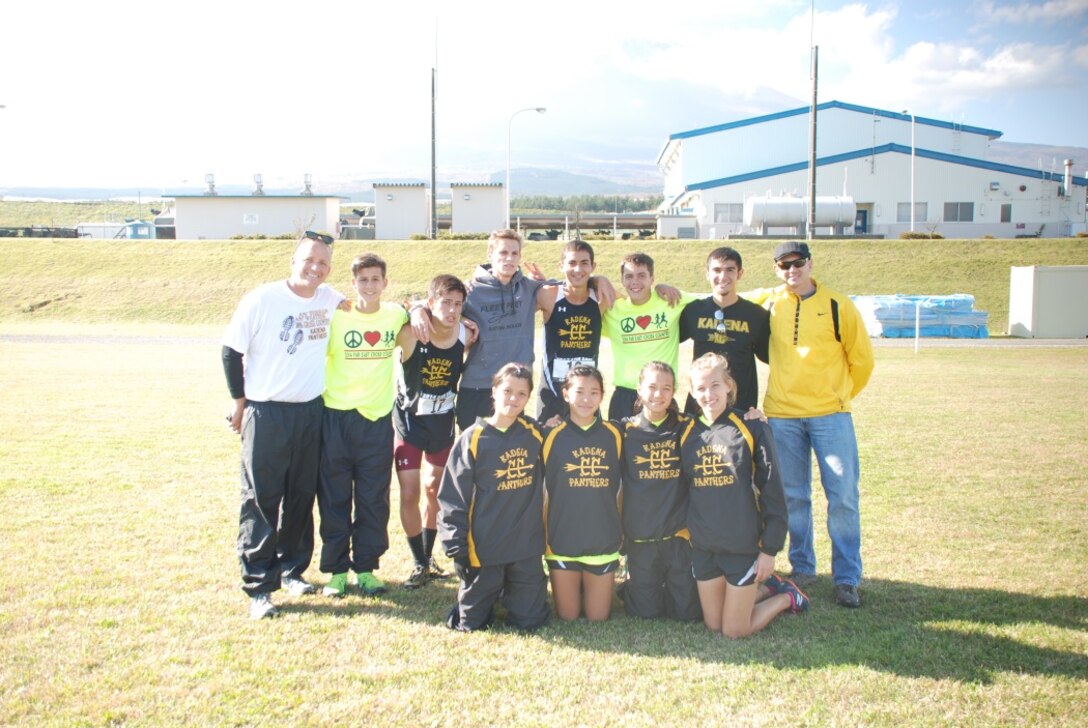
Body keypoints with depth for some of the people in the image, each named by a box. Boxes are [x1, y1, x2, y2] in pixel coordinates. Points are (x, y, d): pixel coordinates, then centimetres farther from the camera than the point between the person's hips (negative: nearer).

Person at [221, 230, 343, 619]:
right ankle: (258, 587, 5)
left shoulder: (331, 301, 1)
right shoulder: (262, 299, -11)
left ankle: (292, 568, 28)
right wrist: (240, 402, -2)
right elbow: (231, 351, -4)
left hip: (311, 412, 4)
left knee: (302, 497, 12)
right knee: (261, 500, -1)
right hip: (266, 413, -4)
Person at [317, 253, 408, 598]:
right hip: (337, 417, -1)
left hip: (378, 418, 2)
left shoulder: (395, 314, 2)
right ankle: (337, 569, 18)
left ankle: (366, 567, 20)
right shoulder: (335, 316, -5)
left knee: (374, 499, 7)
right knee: (334, 497, 6)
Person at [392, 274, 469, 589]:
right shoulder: (411, 334, -24)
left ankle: (428, 556, 33)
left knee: (435, 490, 15)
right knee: (409, 494, -4)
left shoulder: (465, 335, -15)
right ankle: (420, 564, 14)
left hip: (443, 424, 3)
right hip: (409, 423, -3)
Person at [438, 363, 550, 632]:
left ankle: (507, 591, 35)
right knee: (472, 622, 7)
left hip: (527, 548, 2)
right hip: (484, 547, -2)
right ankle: (492, 591, 38)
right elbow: (453, 496, -8)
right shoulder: (473, 438, -9)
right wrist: (455, 544, -11)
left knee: (530, 620, 5)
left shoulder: (534, 433, 1)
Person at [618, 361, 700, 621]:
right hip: (640, 537, 0)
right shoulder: (626, 430, 0)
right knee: (647, 612, 6)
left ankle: (669, 587, 35)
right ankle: (631, 586, 36)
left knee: (687, 611, 5)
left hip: (679, 532, 1)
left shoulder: (686, 427, 2)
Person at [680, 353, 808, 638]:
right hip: (703, 547, 4)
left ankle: (786, 597, 26)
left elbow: (772, 493, -9)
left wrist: (770, 549, -10)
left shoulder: (751, 429, -10)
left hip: (744, 546, -4)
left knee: (735, 630, 2)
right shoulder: (687, 433, 2)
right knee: (713, 624, 12)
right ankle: (761, 589, 35)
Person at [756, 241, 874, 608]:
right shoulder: (769, 304, 4)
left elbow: (861, 359, 7)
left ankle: (847, 578, 8)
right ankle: (802, 567, 23)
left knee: (843, 495, -2)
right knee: (793, 496, 9)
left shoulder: (838, 304, -2)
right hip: (782, 415, 2)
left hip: (830, 414, -2)